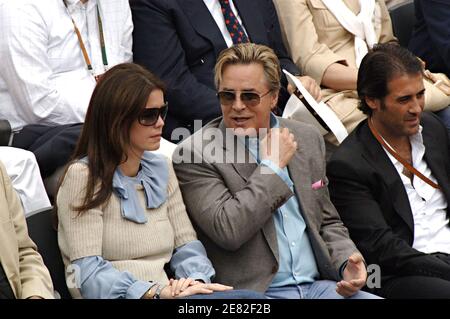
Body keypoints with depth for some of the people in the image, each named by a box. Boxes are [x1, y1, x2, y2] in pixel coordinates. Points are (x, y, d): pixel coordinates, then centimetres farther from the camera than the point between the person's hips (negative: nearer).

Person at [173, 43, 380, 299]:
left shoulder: (308, 139, 13)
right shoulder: (196, 154, -4)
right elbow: (227, 230, -17)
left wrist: (346, 261, 0)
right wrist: (273, 166, -8)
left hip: (318, 285, 5)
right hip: (252, 292, -5)